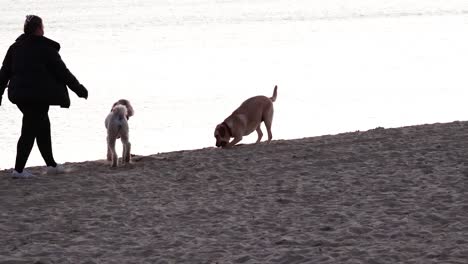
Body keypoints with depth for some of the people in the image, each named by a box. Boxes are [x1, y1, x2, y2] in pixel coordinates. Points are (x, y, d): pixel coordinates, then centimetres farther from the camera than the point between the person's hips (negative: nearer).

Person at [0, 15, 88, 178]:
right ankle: (19, 169, -5)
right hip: (39, 95, -7)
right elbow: (62, 72, -4)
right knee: (30, 131, -2)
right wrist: (79, 89, 5)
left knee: (42, 126, 20)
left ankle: (51, 165, 26)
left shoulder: (15, 47, 9)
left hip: (18, 94, 7)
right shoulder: (46, 48, -8)